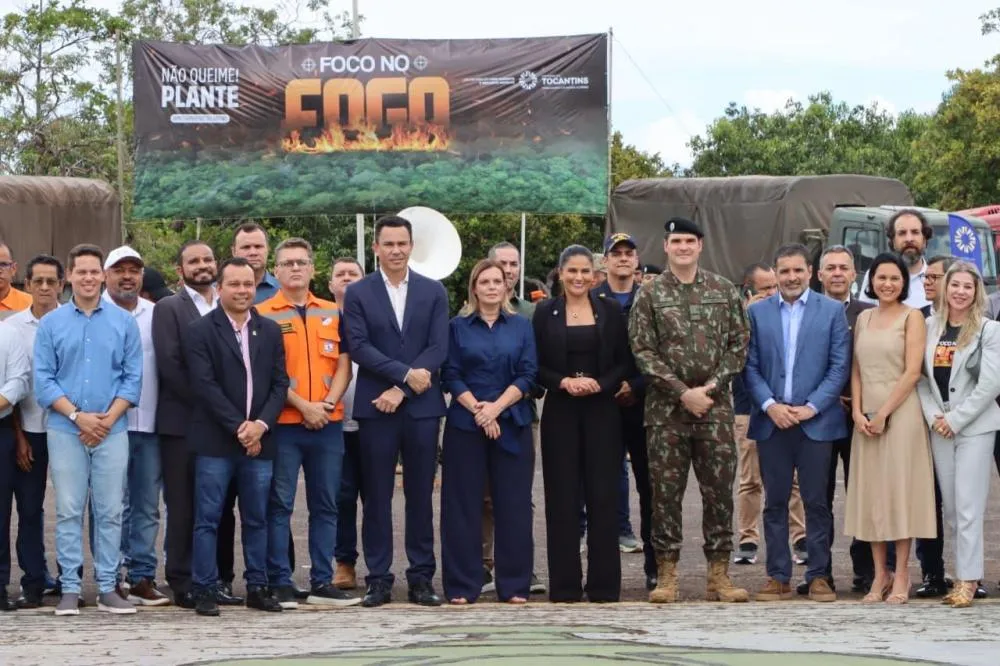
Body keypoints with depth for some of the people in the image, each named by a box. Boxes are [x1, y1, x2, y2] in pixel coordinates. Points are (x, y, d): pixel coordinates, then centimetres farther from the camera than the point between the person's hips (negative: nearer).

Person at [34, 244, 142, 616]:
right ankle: (70, 588, 4)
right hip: (65, 430, 0)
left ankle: (107, 588, 7)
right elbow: (43, 379, 0)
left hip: (113, 430, 1)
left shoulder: (124, 322, 6)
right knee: (68, 511, 1)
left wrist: (108, 419, -8)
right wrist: (78, 416, -11)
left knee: (110, 511, 2)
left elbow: (133, 377, 3)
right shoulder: (51, 323, 4)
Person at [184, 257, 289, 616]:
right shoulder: (200, 331, -1)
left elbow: (280, 384, 9)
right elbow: (204, 386, -8)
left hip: (259, 439, 4)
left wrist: (261, 424, -7)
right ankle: (204, 591, 3)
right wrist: (238, 427, -12)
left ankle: (257, 587, 15)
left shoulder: (270, 331, 12)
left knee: (257, 519, 8)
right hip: (215, 442, -4)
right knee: (208, 519, -1)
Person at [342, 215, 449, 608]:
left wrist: (400, 390, -10)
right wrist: (405, 373, -14)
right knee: (377, 497, 1)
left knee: (420, 495, 5)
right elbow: (359, 346, -5)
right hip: (375, 407, -1)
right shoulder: (358, 293, 5)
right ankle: (378, 580, 6)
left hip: (422, 406, 1)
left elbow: (438, 348, -1)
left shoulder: (433, 292, 7)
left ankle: (422, 579, 10)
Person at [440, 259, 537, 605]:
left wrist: (496, 407, -12)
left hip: (511, 424, 1)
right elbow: (451, 375, 1)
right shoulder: (458, 327, 7)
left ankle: (514, 585, 6)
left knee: (514, 505, 0)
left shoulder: (521, 326, 9)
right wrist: (477, 410, -12)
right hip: (465, 424, -1)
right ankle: (462, 586, 4)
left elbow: (528, 375, 1)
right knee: (463, 505, -1)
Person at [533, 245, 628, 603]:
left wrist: (599, 384, -12)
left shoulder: (610, 310, 6)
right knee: (562, 497, 0)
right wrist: (563, 382, -13)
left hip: (602, 412, 0)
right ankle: (565, 585, 6)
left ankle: (604, 585, 5)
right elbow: (536, 365, 3)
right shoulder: (545, 312, 4)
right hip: (560, 413, 0)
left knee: (603, 496, -1)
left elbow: (624, 362, 5)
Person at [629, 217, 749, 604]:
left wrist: (711, 387, -8)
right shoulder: (650, 295, 2)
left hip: (716, 407, 1)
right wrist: (684, 392, -12)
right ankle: (666, 575, 7)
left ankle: (719, 574, 8)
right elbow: (643, 351, -3)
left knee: (720, 491, 1)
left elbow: (739, 342, 5)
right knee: (666, 492, 1)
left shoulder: (724, 290, 7)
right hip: (666, 410, -1)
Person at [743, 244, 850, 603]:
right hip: (771, 421, 2)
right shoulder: (757, 312, 8)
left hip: (815, 421, -2)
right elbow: (750, 367, 5)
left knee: (816, 501, 1)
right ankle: (778, 576, 10)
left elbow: (839, 366, -1)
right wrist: (770, 405, -9)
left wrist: (811, 407, -9)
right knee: (775, 502, 5)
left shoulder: (832, 311, 4)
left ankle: (818, 576, 7)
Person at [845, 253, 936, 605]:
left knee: (899, 488, -4)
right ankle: (880, 575, 9)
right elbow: (856, 370, 11)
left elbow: (912, 372, -9)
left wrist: (883, 413, -13)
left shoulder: (911, 317, -1)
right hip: (866, 416, 5)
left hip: (900, 412, -5)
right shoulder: (864, 318, 14)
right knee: (870, 493, 4)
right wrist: (858, 411, -3)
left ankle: (901, 575, 1)